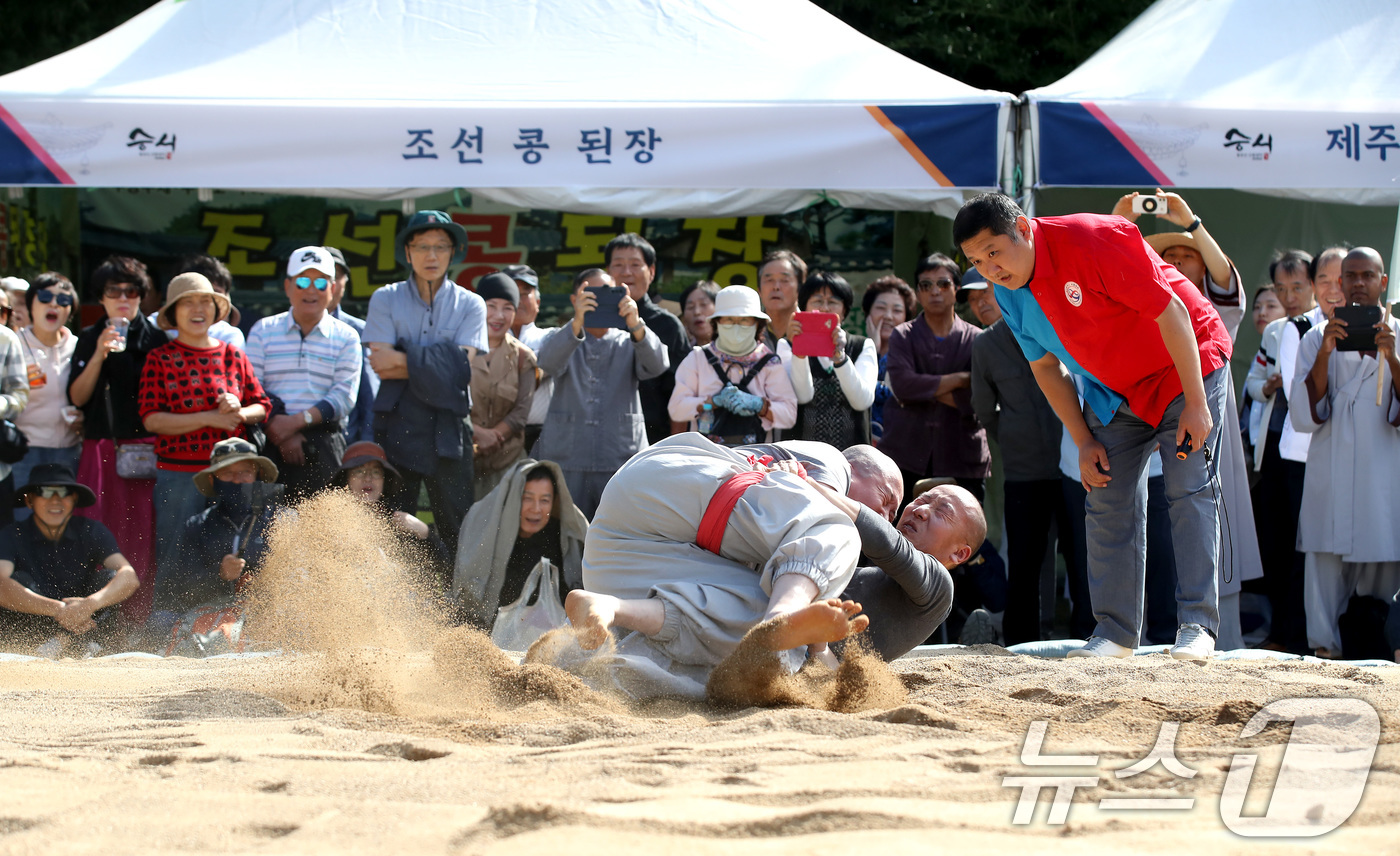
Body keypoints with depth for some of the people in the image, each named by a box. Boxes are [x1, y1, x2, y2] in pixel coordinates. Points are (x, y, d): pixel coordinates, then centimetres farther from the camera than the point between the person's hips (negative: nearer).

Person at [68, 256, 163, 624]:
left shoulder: (156, 338, 7)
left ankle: (137, 618, -4)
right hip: (100, 450, 2)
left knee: (141, 538, -6)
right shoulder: (89, 339, 13)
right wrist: (99, 356, -9)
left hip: (145, 450, -2)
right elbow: (77, 397, 4)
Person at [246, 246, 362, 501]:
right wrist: (278, 426, -10)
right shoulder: (264, 330, 15)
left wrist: (297, 421, -11)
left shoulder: (346, 337, 13)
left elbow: (344, 397, 2)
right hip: (272, 441, 0)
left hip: (324, 441, 0)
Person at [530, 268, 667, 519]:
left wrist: (636, 327, -30)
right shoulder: (563, 339, 13)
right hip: (567, 462, 0)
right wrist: (577, 324, -32)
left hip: (621, 460, 0)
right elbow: (549, 362, -12)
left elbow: (656, 364, -9)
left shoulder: (628, 344, 14)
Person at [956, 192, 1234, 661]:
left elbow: (1171, 312, -28)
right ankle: (1115, 632, 3)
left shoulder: (1095, 241, -31)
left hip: (1184, 368, -7)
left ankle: (1197, 625, -13)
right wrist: (1084, 442, -1)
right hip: (1114, 390, 7)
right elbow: (1047, 367, 6)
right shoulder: (1010, 294, -8)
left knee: (1189, 491, -13)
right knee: (1107, 500, 0)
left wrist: (1196, 404, -25)